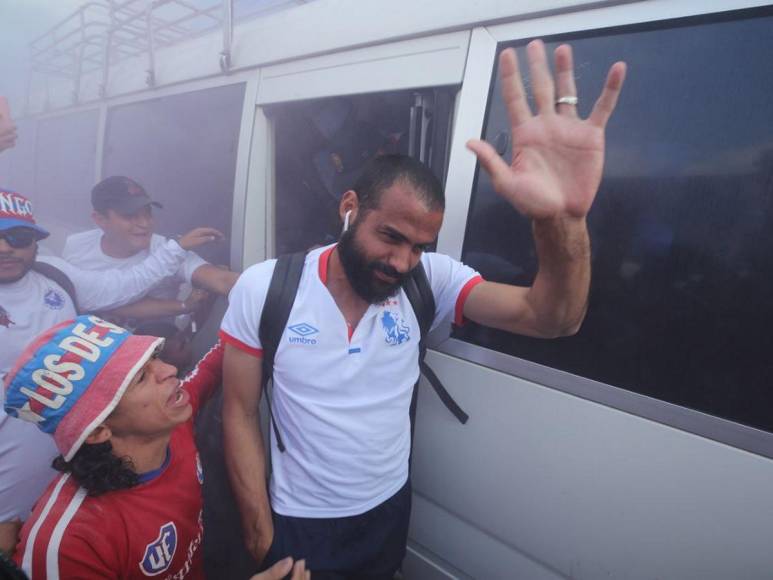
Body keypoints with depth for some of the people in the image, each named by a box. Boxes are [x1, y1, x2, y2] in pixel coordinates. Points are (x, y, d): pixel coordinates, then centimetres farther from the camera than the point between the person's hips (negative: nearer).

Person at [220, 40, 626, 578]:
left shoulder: (430, 279, -16)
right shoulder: (263, 288, -19)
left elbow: (550, 320, -26)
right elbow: (240, 413, -10)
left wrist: (562, 219, -46)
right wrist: (260, 531, -7)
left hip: (391, 508, 3)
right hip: (298, 522, -2)